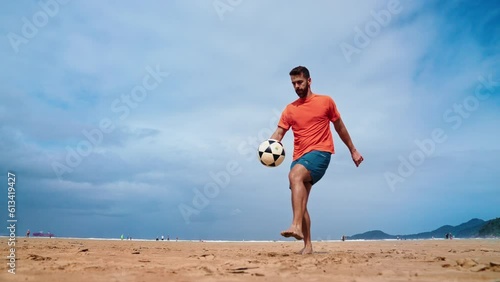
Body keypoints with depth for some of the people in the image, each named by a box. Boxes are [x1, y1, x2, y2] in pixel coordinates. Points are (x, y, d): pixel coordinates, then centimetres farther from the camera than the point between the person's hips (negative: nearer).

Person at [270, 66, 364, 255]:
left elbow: (339, 127, 14)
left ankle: (296, 226, -43)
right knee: (300, 202, 3)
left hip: (320, 152, -5)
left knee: (295, 175, -34)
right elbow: (278, 134, 5)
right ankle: (307, 246, 11)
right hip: (299, 156, 6)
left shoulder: (326, 101, 5)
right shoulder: (289, 109, 12)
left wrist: (353, 150, 18)